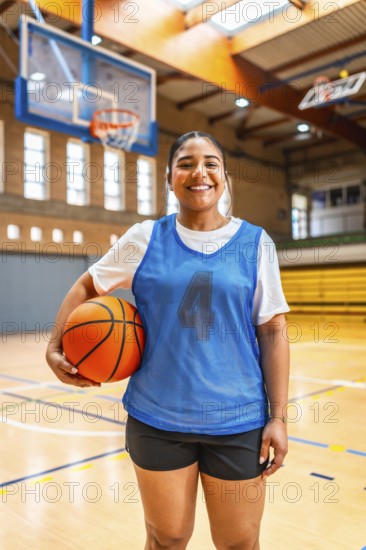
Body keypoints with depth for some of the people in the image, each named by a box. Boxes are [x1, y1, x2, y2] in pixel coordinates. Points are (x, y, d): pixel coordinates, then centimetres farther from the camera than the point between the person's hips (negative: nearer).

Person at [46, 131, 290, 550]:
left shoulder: (255, 243, -1)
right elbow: (86, 286, 10)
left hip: (238, 421, 0)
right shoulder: (145, 238, 0)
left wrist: (278, 416, -4)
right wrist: (56, 348, -3)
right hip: (157, 419, 1)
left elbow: (273, 330, -1)